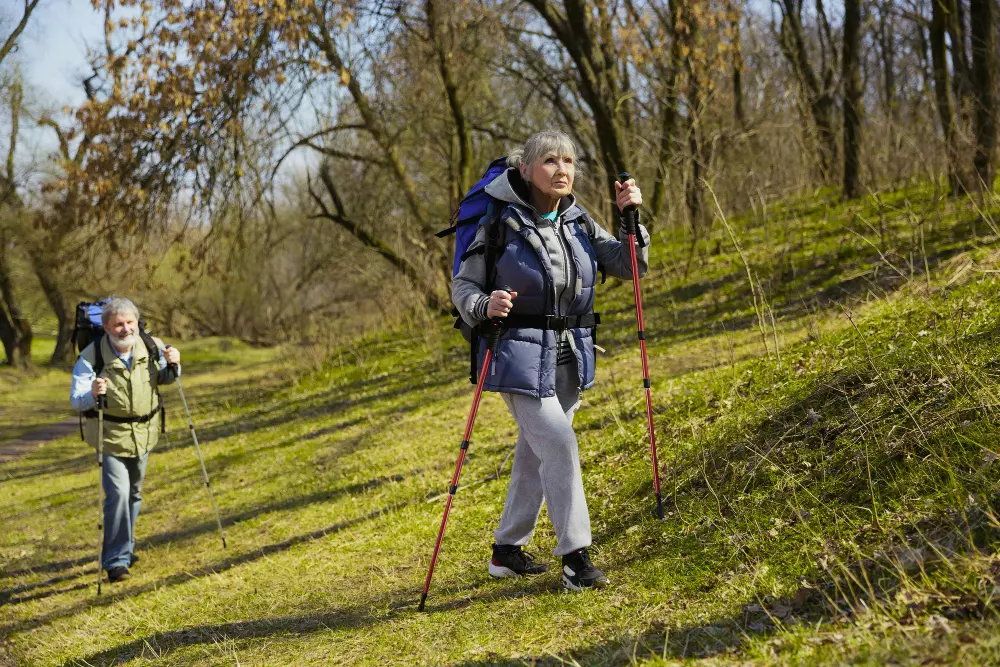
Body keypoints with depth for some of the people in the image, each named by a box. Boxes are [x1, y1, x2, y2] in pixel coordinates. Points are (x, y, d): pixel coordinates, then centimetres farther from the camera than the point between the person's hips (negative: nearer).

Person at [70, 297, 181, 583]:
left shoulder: (151, 346, -10)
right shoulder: (91, 357, -21)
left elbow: (163, 379, 9)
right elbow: (76, 401, -20)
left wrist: (172, 367, -13)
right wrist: (92, 395, -41)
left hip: (145, 432, 4)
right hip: (111, 435, -4)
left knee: (134, 493, 17)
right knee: (118, 493, -15)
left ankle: (124, 548, 37)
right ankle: (116, 560, -4)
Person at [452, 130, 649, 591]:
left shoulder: (578, 222, 4)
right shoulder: (502, 224, -11)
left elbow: (629, 267, 7)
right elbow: (463, 284, -5)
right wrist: (484, 307, -26)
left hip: (569, 358, 6)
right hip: (521, 357, -6)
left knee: (535, 454, 15)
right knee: (559, 447, -14)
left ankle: (507, 551, 30)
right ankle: (575, 558, -7)